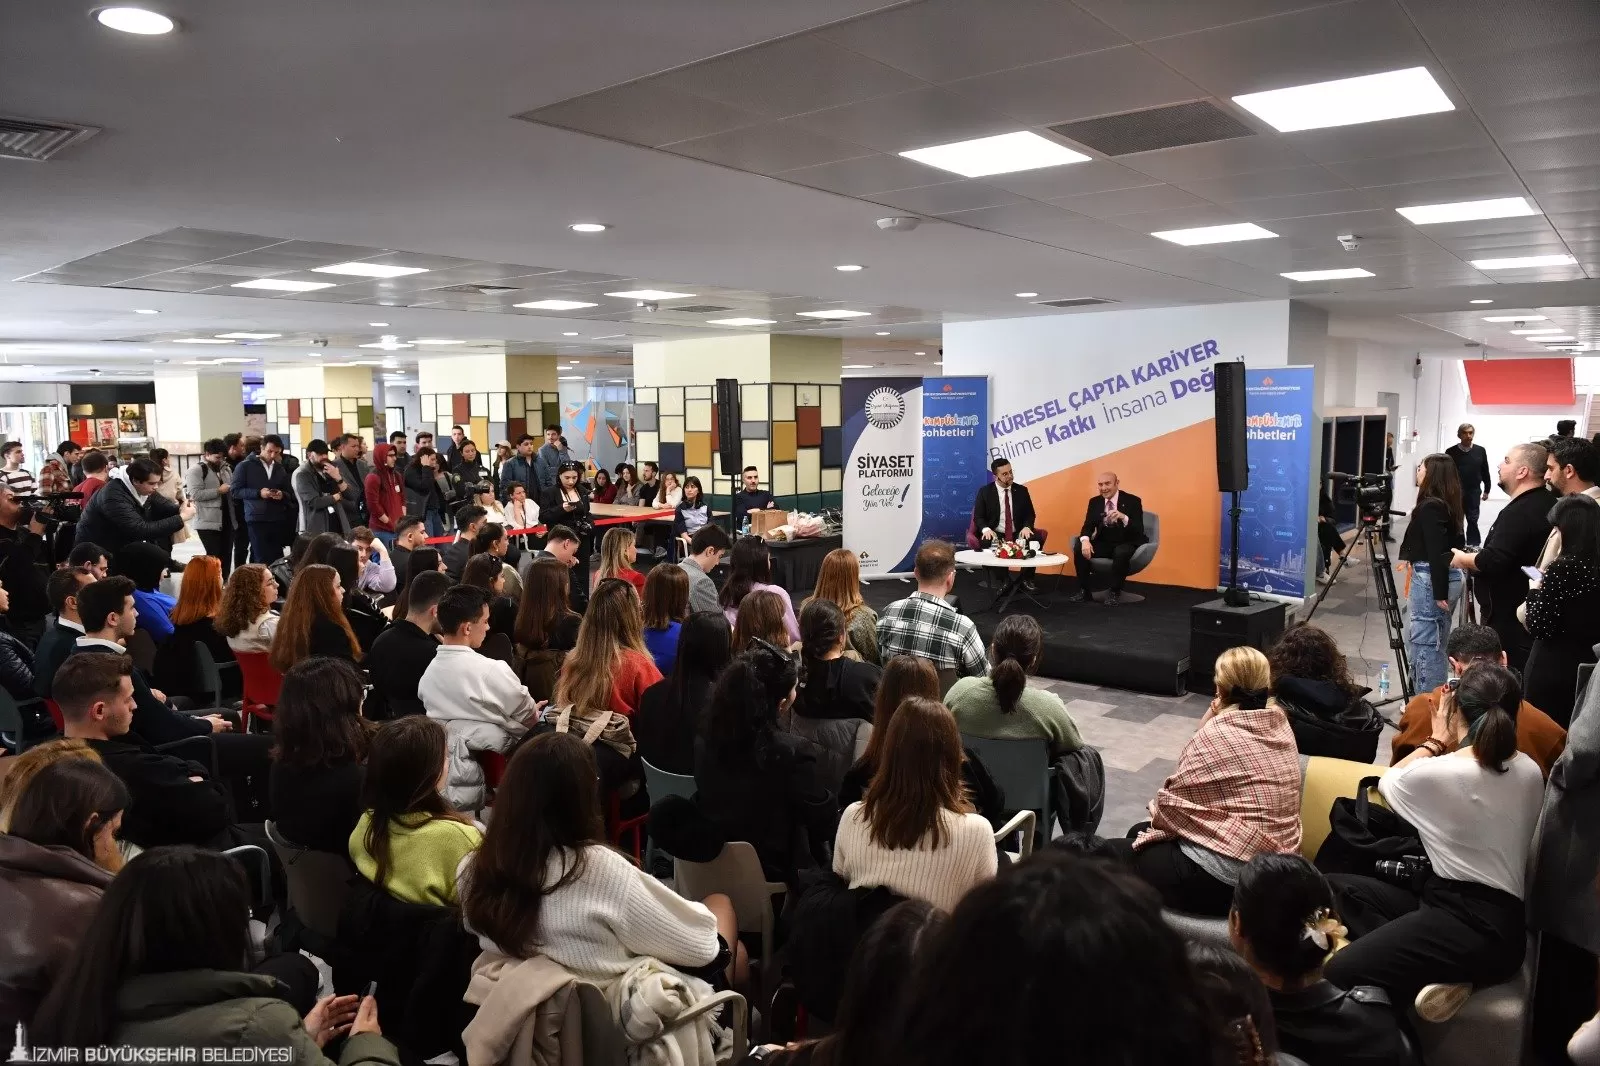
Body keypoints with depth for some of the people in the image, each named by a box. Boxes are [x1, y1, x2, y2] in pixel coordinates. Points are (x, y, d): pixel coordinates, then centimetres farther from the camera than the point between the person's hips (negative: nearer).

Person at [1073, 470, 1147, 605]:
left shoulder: (1133, 501, -10)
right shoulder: (1094, 502, 3)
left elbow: (1139, 530, -18)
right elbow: (1088, 526, 0)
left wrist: (1123, 517, -39)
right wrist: (1085, 540, -25)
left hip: (1126, 544, -4)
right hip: (1104, 543, 4)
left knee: (1121, 553, -38)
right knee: (1079, 548, -21)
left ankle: (1114, 592, -18)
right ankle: (1085, 590, -7)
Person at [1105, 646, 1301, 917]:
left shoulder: (1217, 733, -16)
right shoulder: (1279, 722, 5)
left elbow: (1172, 802, -13)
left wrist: (1156, 811, 7)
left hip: (1226, 879, -9)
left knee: (1109, 854, 3)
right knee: (1138, 833, 23)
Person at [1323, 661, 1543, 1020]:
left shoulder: (1438, 773, -13)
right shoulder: (1531, 772, 6)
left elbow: (1388, 783, 11)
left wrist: (1436, 741, 19)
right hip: (1498, 917, 9)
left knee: (1338, 973, -19)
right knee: (1336, 886, 6)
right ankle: (1437, 971, -6)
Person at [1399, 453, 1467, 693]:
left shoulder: (1429, 507, -15)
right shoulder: (1448, 503, 12)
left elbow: (1437, 552, -20)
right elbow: (1453, 544, 17)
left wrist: (1439, 592, -21)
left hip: (1430, 579, -10)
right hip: (1450, 577, 10)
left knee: (1424, 644, -3)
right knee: (1434, 644, 16)